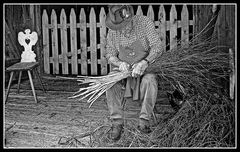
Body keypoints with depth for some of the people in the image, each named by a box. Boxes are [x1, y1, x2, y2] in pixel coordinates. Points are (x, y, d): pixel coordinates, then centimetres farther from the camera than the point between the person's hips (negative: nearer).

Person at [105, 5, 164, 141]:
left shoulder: (144, 22, -14)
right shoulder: (113, 31, -5)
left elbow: (158, 47, -19)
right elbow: (110, 54, -1)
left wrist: (144, 63, -35)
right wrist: (120, 63, -25)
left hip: (146, 68, -2)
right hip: (124, 68, 2)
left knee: (150, 81, -35)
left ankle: (144, 121, -25)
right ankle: (117, 123, -24)